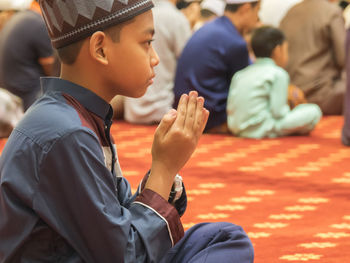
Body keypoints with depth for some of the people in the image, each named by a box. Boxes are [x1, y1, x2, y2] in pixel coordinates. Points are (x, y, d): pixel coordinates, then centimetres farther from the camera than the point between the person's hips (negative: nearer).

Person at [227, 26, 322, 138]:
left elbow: (230, 107, 12)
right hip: (260, 129, -8)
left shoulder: (239, 74, 15)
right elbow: (278, 111, -12)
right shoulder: (278, 74, -4)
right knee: (313, 111, -4)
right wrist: (287, 110, 11)